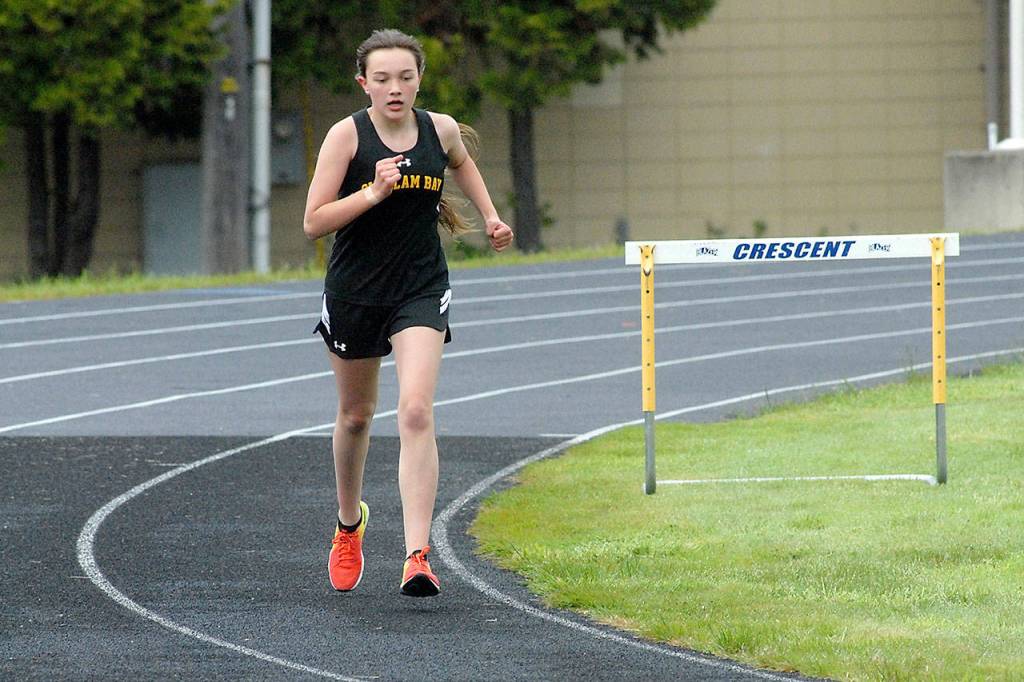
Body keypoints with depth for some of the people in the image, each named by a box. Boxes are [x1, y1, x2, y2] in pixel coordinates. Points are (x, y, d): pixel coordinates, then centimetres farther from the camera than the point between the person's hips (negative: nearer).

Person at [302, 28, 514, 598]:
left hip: (421, 292, 0)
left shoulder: (441, 130, -2)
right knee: (356, 416, 17)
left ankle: (417, 557, -23)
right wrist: (373, 192, -25)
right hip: (354, 293, 0)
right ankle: (350, 523, 46)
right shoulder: (347, 135, -10)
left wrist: (490, 215, 16)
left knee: (416, 413, -19)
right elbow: (314, 222, -14)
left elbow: (463, 163, 25)